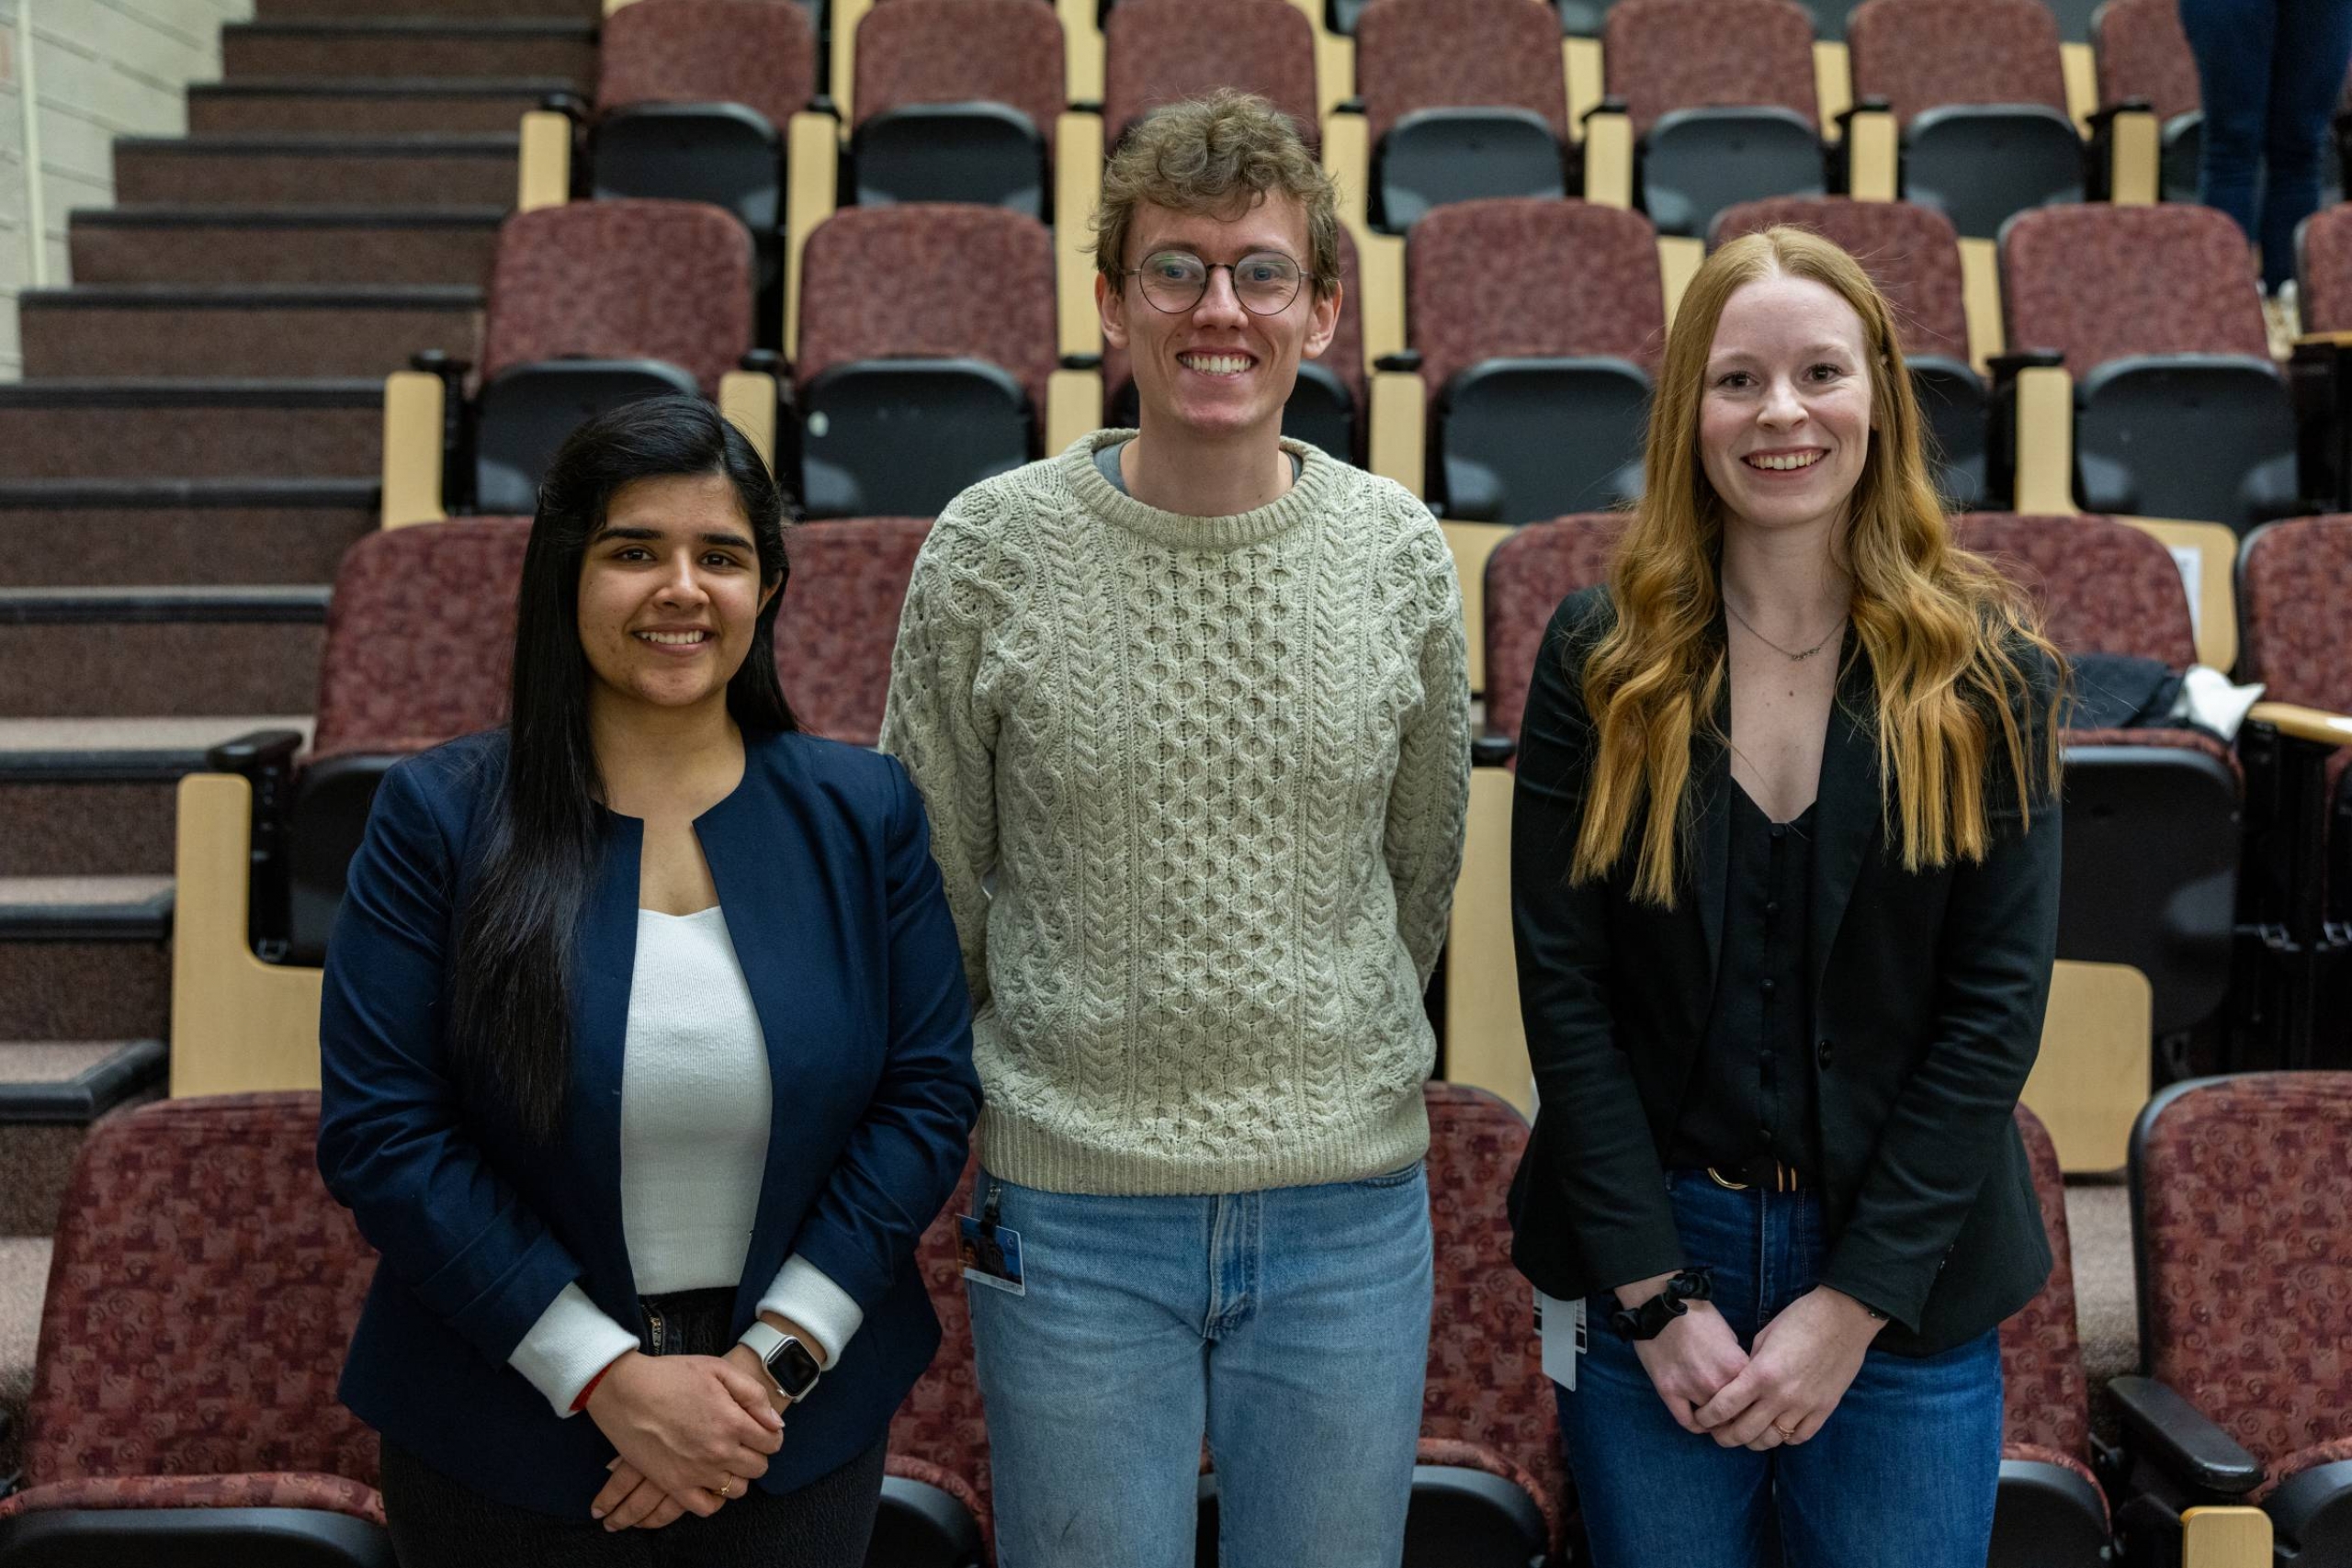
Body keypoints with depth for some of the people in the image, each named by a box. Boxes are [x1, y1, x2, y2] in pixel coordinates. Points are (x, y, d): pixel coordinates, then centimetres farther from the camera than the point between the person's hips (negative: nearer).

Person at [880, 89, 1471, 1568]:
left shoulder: (1401, 550, -1)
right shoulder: (992, 547, -7)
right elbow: (930, 878, 3)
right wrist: (1001, 1102, 9)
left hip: (1348, 1214, 2)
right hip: (1072, 1218, -1)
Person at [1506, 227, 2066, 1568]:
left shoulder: (1988, 670, -4)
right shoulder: (1602, 659, -4)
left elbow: (1997, 1005, -6)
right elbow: (1564, 988, -7)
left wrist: (1854, 1304, -10)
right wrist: (1657, 1294, -11)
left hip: (1908, 1282, 0)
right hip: (1651, 1261, 0)